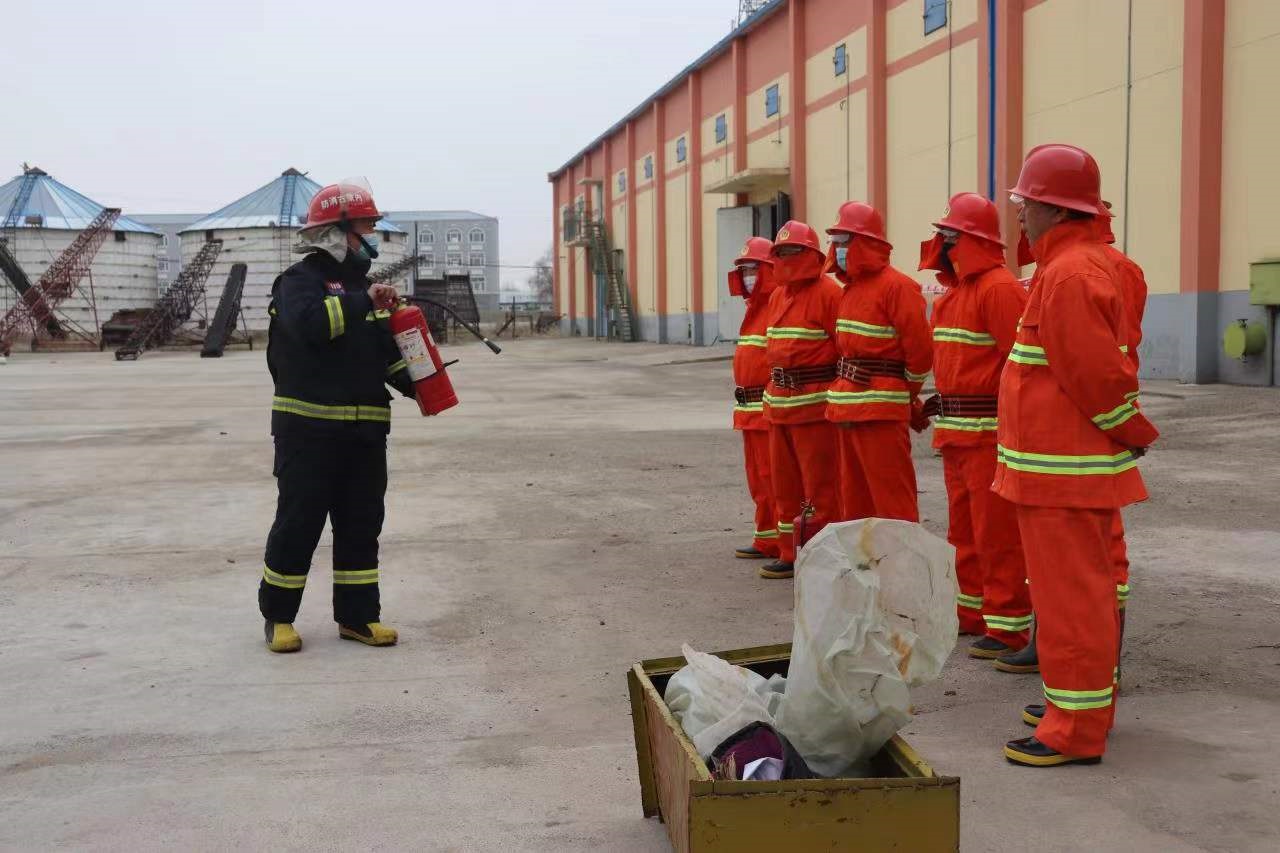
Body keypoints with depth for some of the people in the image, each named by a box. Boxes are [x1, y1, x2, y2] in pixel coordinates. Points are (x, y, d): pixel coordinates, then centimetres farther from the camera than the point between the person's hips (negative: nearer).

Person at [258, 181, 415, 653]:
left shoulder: (362, 285, 18)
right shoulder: (301, 280, -5)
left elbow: (386, 351, 18)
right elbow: (308, 323, -27)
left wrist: (413, 383, 2)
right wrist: (362, 301, -28)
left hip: (365, 429, 7)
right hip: (308, 428, -7)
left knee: (361, 524, 9)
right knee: (298, 523, 0)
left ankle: (357, 616, 18)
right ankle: (278, 617, 14)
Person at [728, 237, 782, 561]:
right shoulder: (755, 307, 18)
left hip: (770, 409, -10)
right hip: (750, 409, 10)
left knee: (772, 477, -6)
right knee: (757, 478, 15)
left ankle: (780, 542, 1)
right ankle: (766, 539, 24)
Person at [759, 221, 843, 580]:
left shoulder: (828, 292, -10)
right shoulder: (777, 296, 16)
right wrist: (772, 392, 17)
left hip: (815, 404, -9)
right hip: (779, 403, 9)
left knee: (820, 486, -4)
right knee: (785, 483, 15)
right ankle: (790, 555, 25)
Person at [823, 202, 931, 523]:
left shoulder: (897, 286, -12)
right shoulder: (851, 288, 16)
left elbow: (920, 348, -15)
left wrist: (904, 393, -4)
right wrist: (845, 386, 13)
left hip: (881, 410, -9)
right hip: (848, 407, 9)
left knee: (891, 496, -5)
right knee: (855, 495, 15)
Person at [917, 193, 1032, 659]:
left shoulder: (999, 288, -15)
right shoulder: (954, 291, 15)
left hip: (990, 432, -10)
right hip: (956, 430, 10)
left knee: (997, 533, -4)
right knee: (963, 529, 19)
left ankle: (1008, 627, 3)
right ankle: (971, 611, 31)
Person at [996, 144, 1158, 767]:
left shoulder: (1068, 276, -20)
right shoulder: (1083, 263, 14)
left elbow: (1099, 374, -22)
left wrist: (1135, 435, -10)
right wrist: (1129, 433, 15)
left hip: (1065, 470, -11)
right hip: (1069, 465, 11)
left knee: (1069, 593, -4)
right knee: (1079, 586, 19)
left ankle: (1076, 730, 4)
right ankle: (1081, 699, 33)